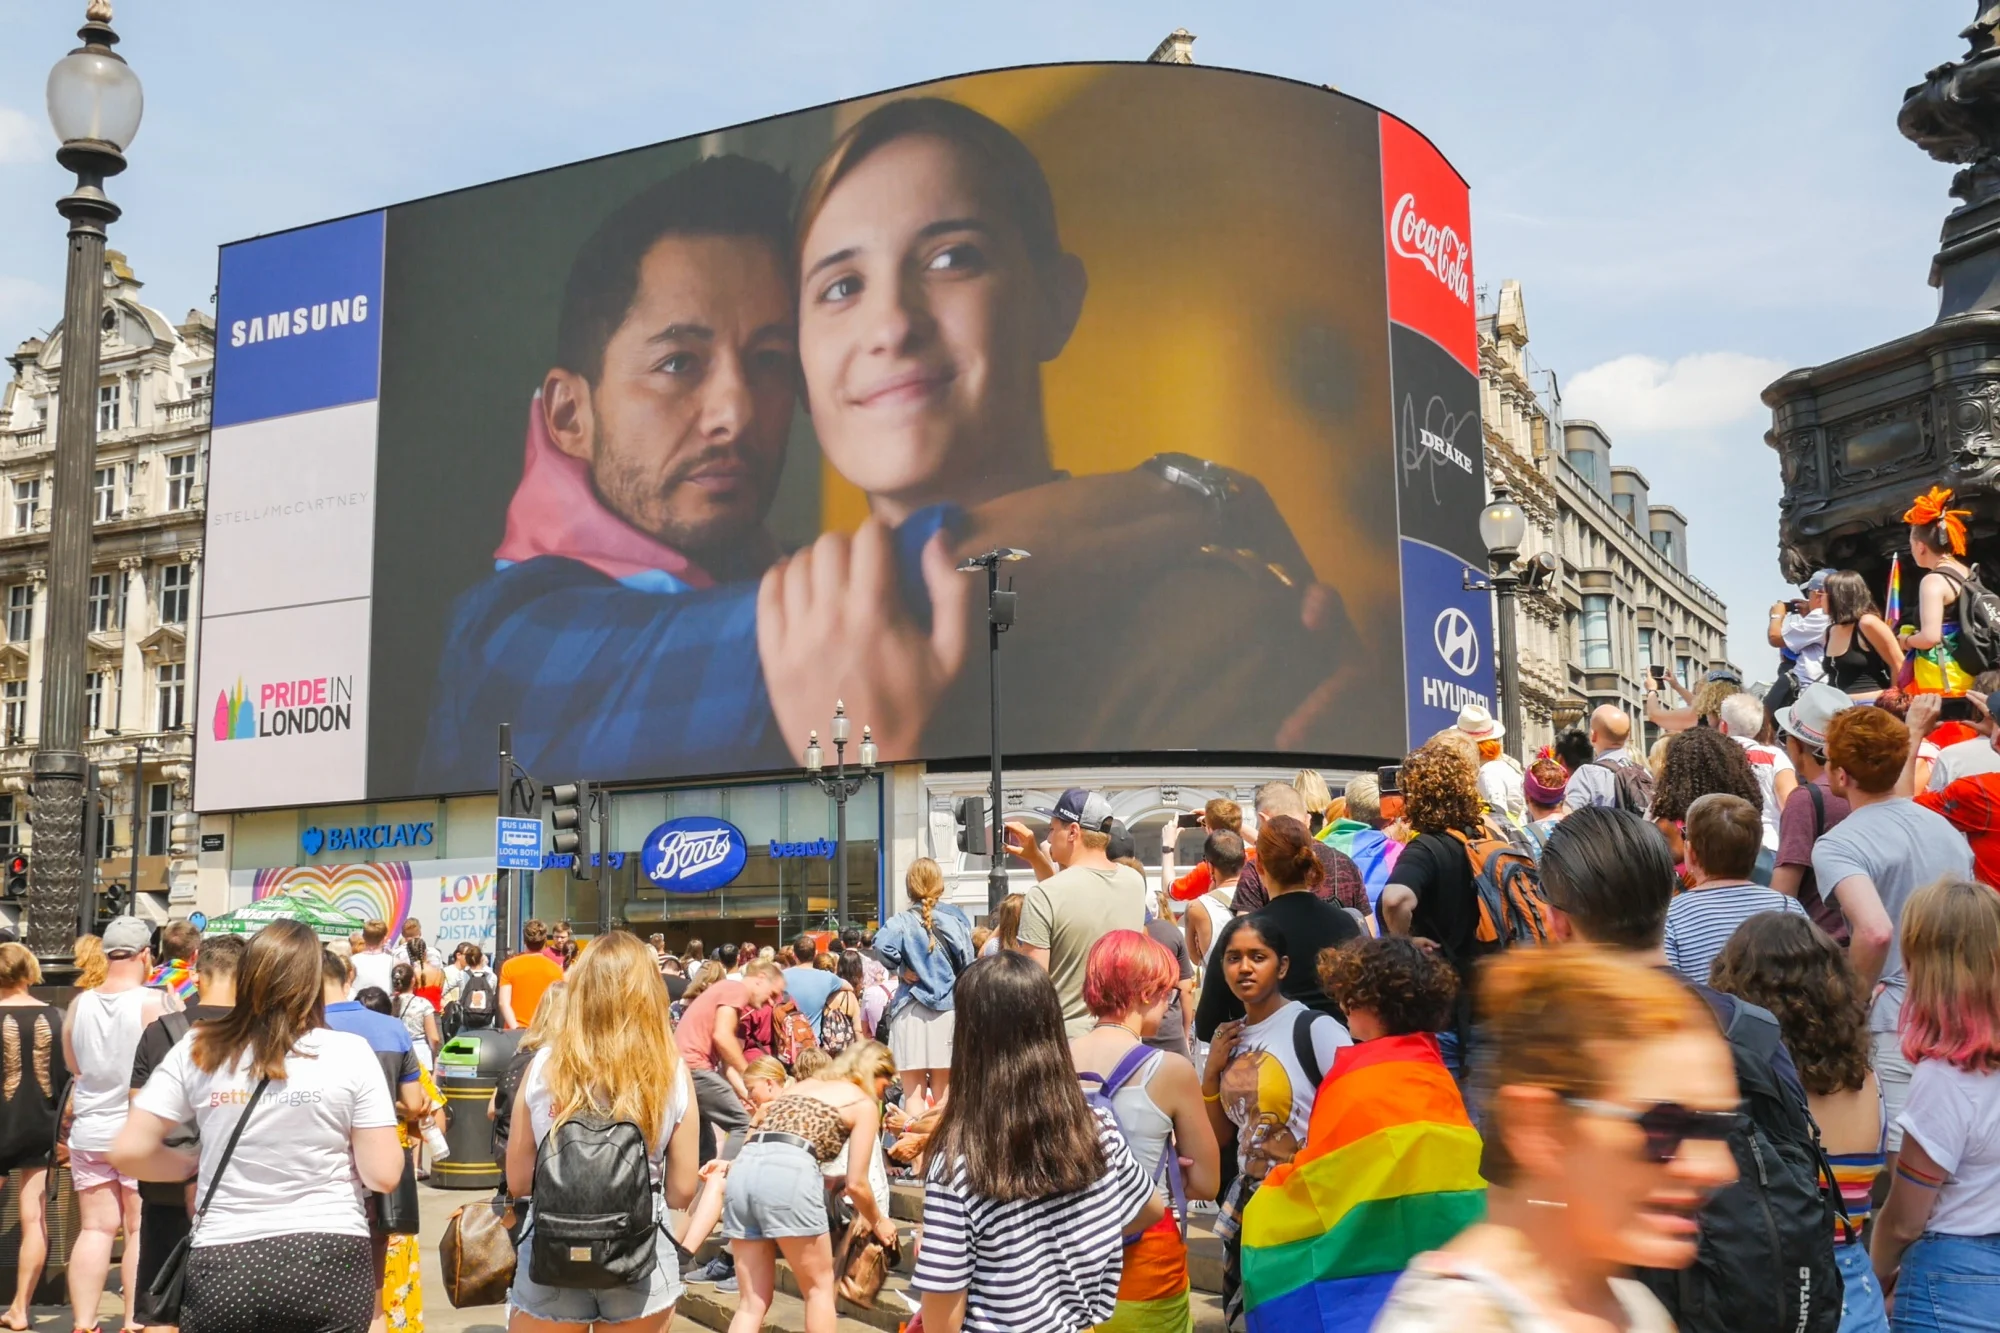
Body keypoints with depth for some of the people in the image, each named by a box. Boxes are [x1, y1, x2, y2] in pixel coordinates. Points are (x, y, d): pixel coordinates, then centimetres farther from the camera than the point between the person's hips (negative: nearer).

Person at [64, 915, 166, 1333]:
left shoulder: (79, 1005, 2)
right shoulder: (153, 1002, -15)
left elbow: (72, 1065, 15)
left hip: (89, 1130, 5)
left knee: (94, 1228, 10)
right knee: (141, 1231, 2)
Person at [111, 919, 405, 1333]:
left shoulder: (197, 1051, 0)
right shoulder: (349, 1052, -7)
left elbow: (129, 1151, -2)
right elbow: (383, 1174, -8)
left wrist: (192, 1164, 16)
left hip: (223, 1267, 1)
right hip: (330, 1261, -1)